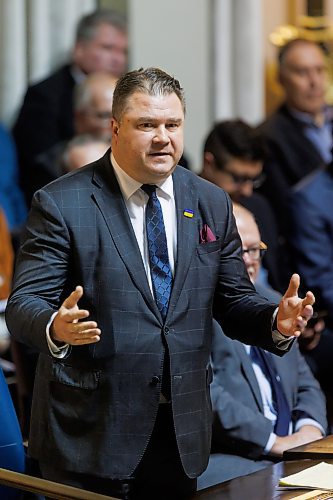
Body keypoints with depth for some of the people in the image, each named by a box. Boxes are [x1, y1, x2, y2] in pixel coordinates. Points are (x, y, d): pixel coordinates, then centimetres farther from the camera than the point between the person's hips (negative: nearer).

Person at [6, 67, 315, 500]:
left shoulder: (212, 203, 7)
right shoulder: (61, 204, -8)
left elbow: (233, 301, 10)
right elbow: (23, 305, -12)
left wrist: (276, 322, -12)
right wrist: (57, 328, -35)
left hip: (183, 431, 4)